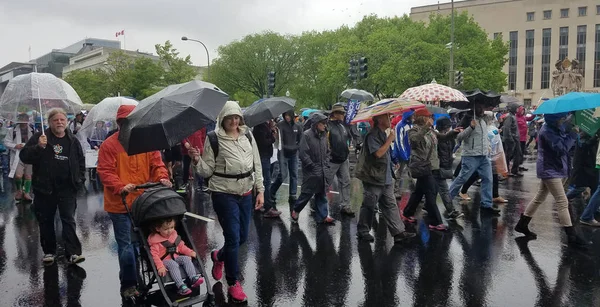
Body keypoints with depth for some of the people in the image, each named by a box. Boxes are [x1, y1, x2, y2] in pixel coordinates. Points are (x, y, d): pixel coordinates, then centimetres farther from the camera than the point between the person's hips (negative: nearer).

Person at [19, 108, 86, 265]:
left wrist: (80, 179, 7)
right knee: (46, 221, 10)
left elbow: (81, 162, 17)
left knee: (69, 220, -2)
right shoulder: (39, 138, 0)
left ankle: (73, 253, -3)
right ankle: (49, 251, 24)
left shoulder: (73, 140, 8)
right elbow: (24, 156, -7)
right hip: (45, 188, 0)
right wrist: (38, 147, -23)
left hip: (68, 189, 0)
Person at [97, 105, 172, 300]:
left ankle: (133, 280, 34)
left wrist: (162, 177, -16)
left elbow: (156, 163, 4)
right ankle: (128, 285, 17)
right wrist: (121, 187, -28)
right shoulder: (109, 145, -6)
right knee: (126, 245, 1)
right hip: (120, 204, -4)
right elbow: (105, 172, -11)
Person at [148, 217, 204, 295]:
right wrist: (160, 267, -29)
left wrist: (190, 252, 0)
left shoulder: (174, 236, 10)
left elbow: (181, 246, 17)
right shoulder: (155, 240, -9)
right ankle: (180, 286, -44)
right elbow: (154, 255, -16)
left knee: (186, 258, -22)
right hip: (165, 260, -5)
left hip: (176, 257, 5)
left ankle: (193, 278, -34)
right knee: (173, 264, -35)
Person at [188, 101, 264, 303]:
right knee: (233, 238, -3)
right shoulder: (214, 139, -9)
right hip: (224, 194, -5)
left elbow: (257, 165, 7)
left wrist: (260, 190, 3)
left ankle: (218, 256, 46)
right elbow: (207, 171, -7)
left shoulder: (248, 135, 3)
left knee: (242, 237, 14)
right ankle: (233, 283, 17)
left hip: (246, 193, 5)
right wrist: (197, 160, -27)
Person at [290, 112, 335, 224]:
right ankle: (295, 210, 24)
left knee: (322, 194, 10)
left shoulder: (323, 135, 9)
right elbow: (303, 154, -15)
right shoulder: (307, 135, -12)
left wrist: (326, 165, 7)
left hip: (323, 172, 7)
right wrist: (313, 167, -13)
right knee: (307, 193, 2)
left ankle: (322, 216, 17)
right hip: (311, 172, -7)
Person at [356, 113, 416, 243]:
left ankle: (398, 232, 8)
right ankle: (362, 232, 17)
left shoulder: (383, 134, 14)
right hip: (373, 178, -9)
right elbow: (378, 153, -26)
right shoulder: (372, 135, -16)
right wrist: (390, 139, -19)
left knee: (390, 205, 7)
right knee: (369, 206, 3)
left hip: (385, 178, 9)